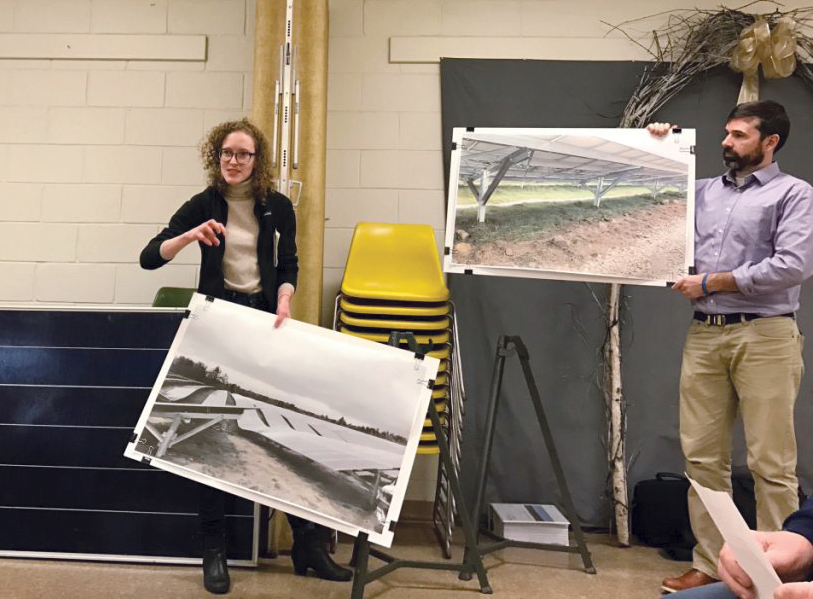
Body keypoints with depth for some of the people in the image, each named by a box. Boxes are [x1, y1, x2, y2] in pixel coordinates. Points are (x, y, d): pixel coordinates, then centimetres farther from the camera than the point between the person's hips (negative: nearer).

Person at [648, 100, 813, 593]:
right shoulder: (704, 190, 18)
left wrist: (710, 282, -7)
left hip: (764, 336, -5)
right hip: (704, 335, 5)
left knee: (771, 463, -2)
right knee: (703, 456, 5)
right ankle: (710, 564, 15)